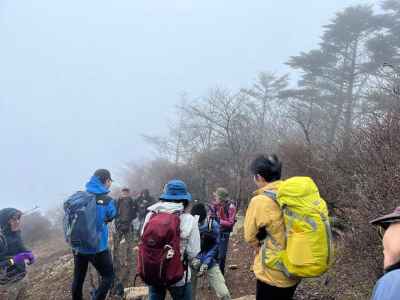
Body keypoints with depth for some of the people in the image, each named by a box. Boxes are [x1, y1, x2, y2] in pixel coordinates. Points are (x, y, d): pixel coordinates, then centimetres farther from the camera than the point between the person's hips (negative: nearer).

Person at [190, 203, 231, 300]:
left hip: (210, 262, 0)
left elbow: (215, 246, -8)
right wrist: (193, 258, -24)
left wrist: (205, 264, -17)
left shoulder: (213, 224, -14)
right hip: (193, 262, 1)